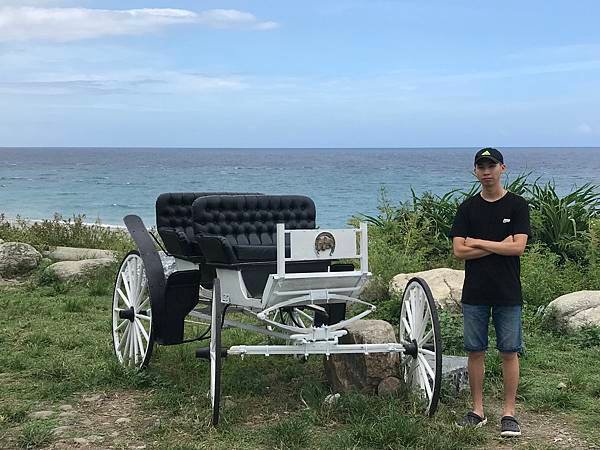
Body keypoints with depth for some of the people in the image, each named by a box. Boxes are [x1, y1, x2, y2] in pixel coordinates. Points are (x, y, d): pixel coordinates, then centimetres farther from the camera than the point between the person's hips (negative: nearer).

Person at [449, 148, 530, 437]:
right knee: (475, 351, 6)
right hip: (475, 293, 2)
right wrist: (498, 246, -10)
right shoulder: (467, 208, 6)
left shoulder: (517, 205, 0)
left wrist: (478, 242, -9)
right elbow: (459, 251, -3)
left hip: (508, 293, -2)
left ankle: (509, 413, 12)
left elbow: (518, 247, -11)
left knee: (509, 352, 2)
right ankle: (477, 411, 17)